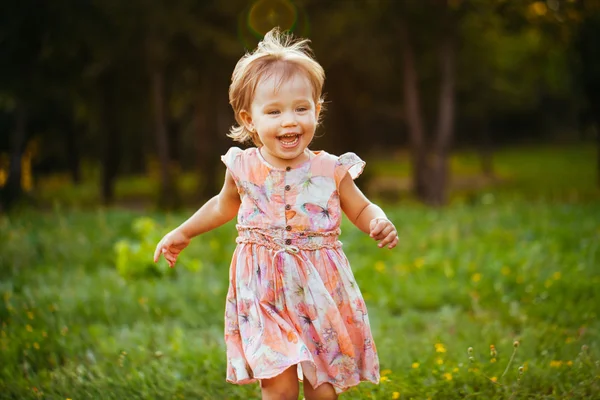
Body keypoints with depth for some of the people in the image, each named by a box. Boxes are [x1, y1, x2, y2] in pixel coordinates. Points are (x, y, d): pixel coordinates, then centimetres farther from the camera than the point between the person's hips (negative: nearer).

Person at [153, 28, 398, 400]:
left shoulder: (332, 171, -7)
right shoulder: (243, 169, -4)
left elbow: (361, 209, 8)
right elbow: (224, 206, 18)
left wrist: (380, 223, -14)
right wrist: (183, 234, 26)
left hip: (321, 298, 0)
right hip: (264, 299, 0)